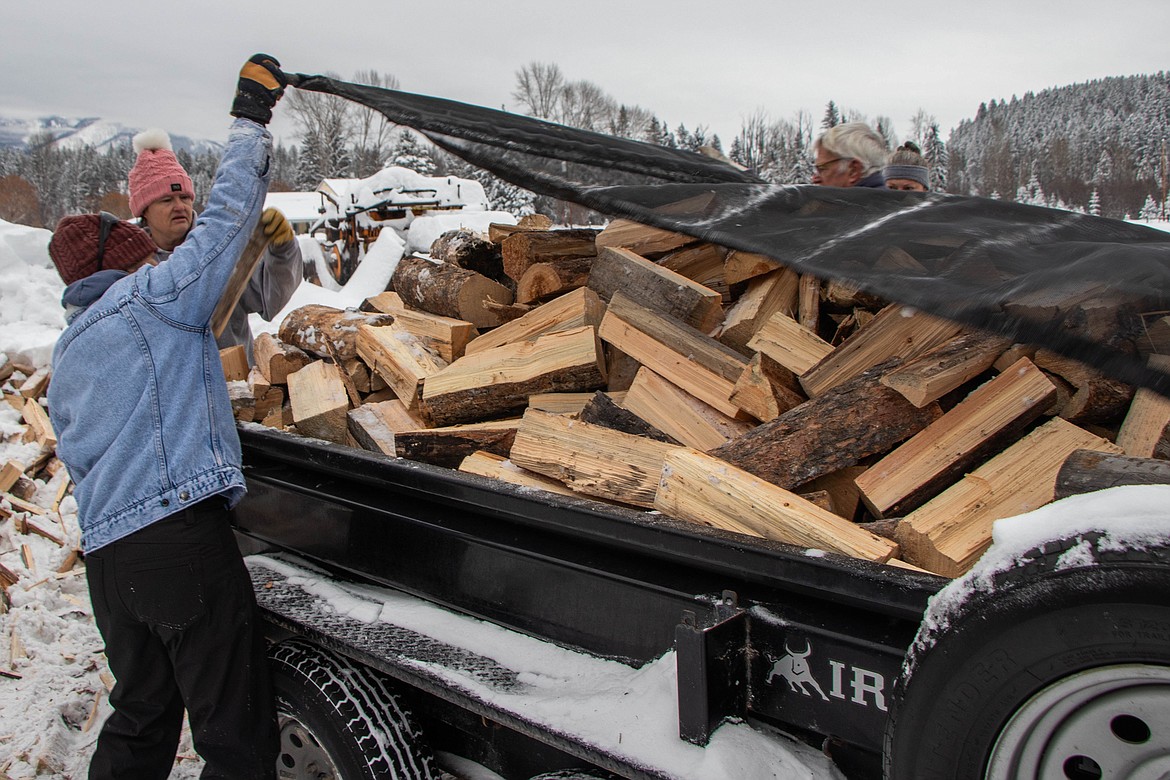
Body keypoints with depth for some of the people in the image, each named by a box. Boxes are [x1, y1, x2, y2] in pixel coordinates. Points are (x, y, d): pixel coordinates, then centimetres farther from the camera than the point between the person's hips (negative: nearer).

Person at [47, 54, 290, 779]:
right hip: (181, 534, -9)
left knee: (141, 718, 22)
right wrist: (251, 118, 7)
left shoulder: (68, 352, 22)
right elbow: (226, 218, -3)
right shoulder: (148, 296, -1)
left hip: (106, 555, 9)